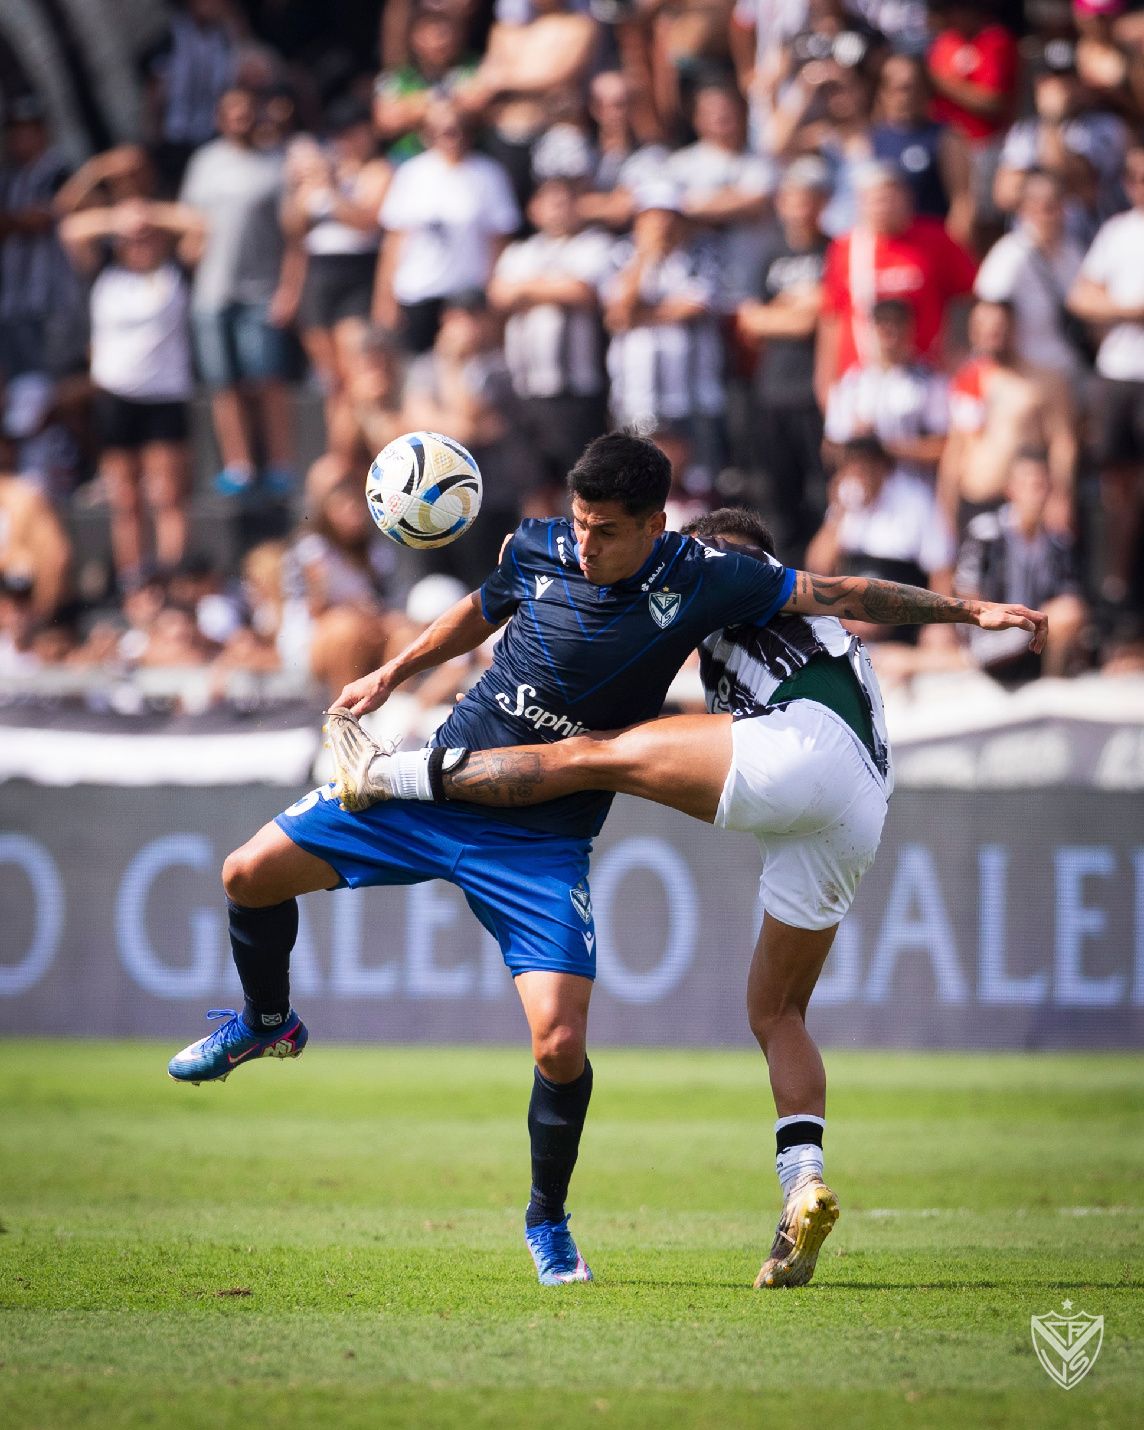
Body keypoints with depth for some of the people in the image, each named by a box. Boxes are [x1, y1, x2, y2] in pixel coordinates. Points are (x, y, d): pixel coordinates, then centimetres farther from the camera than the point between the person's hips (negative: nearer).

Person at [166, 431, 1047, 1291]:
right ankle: (268, 1022, 30)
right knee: (251, 874, -3)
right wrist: (390, 678, 20)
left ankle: (548, 1219, 10)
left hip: (544, 847, -3)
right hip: (443, 782, 3)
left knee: (561, 1044, -17)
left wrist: (968, 611, -7)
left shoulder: (698, 584, -14)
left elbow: (840, 595, -7)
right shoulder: (537, 550, -6)